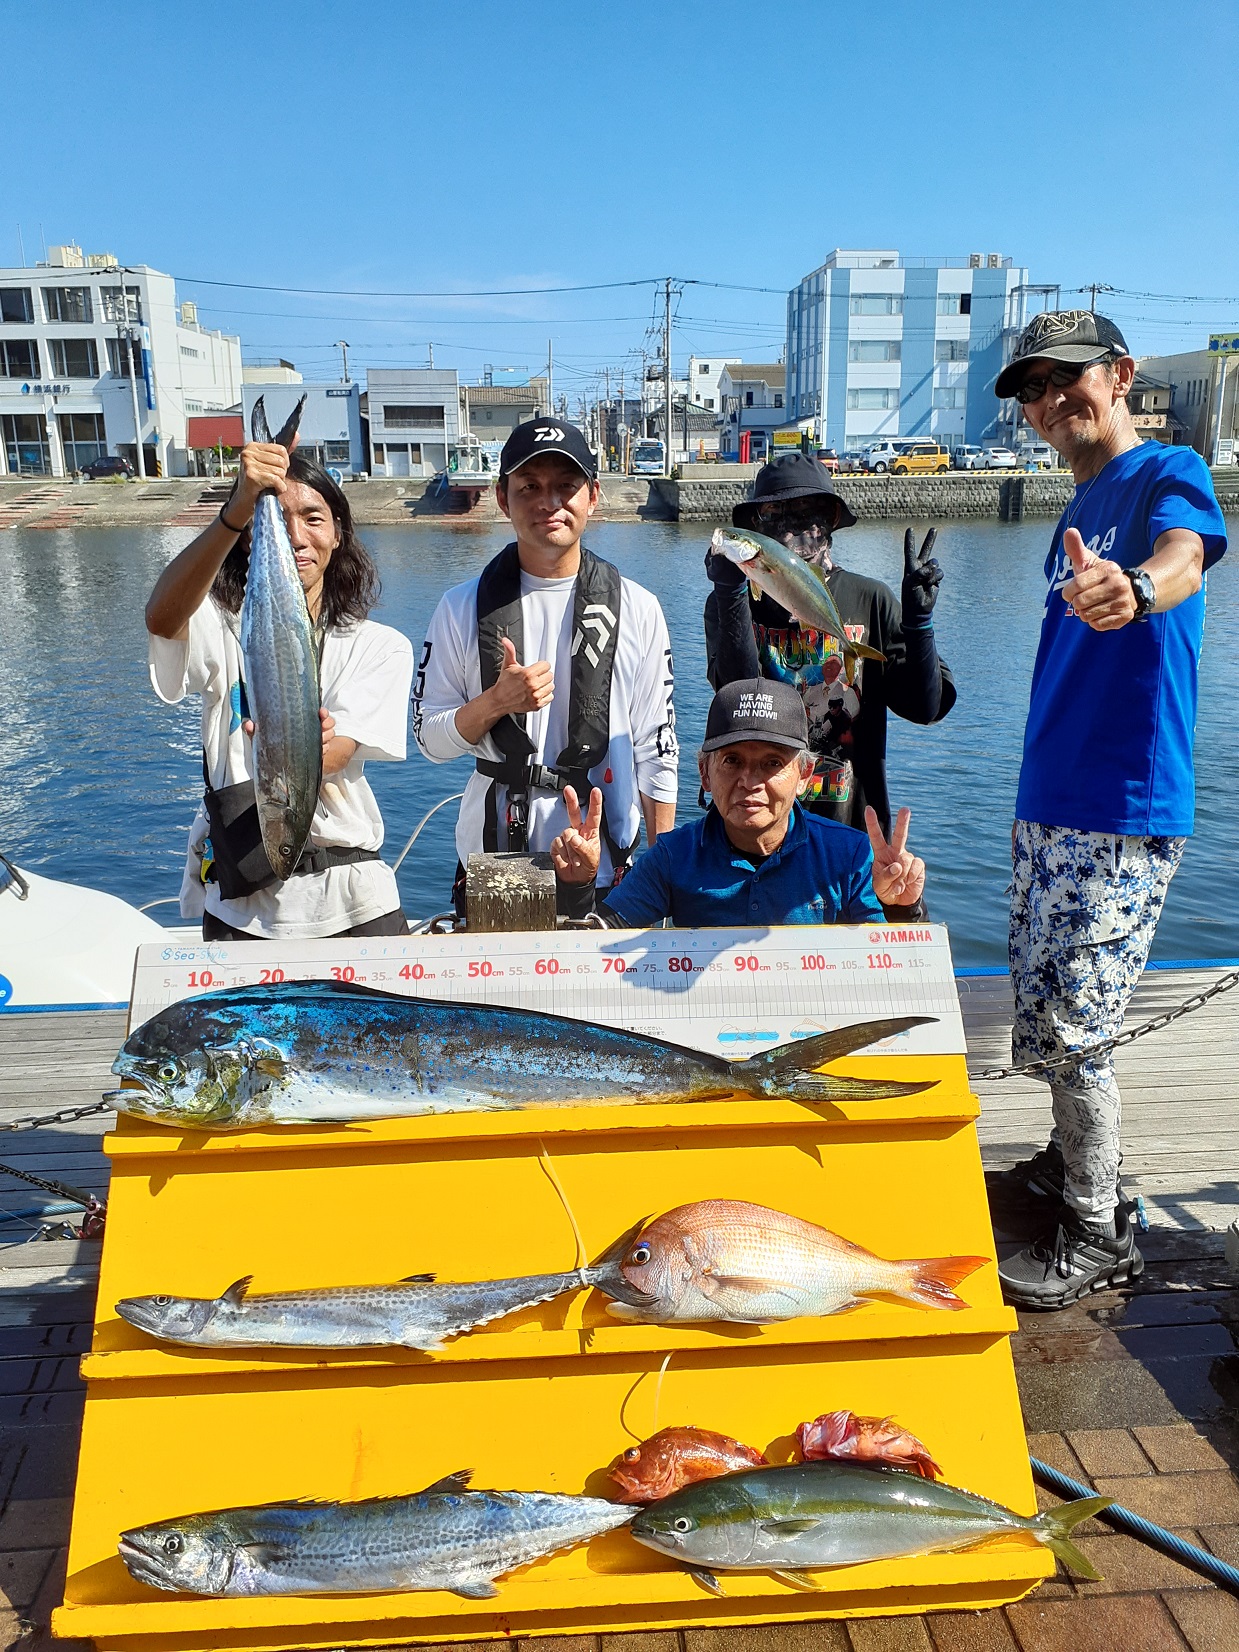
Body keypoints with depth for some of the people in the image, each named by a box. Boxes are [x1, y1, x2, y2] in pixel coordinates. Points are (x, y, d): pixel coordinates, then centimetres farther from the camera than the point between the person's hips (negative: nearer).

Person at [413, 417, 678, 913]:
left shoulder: (637, 609, 1)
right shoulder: (463, 607, 1)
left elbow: (655, 748, 3)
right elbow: (430, 738, 1)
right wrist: (497, 701, -17)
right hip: (491, 859, 0)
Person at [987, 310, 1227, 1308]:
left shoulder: (1169, 475, -8)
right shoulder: (1076, 516, 17)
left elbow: (1186, 551, -33)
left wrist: (1139, 588, -54)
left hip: (1123, 817, -8)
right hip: (1048, 811, 8)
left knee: (1074, 1030, -3)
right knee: (1044, 1020, 16)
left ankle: (1098, 1236, 14)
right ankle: (1073, 1169, 35)